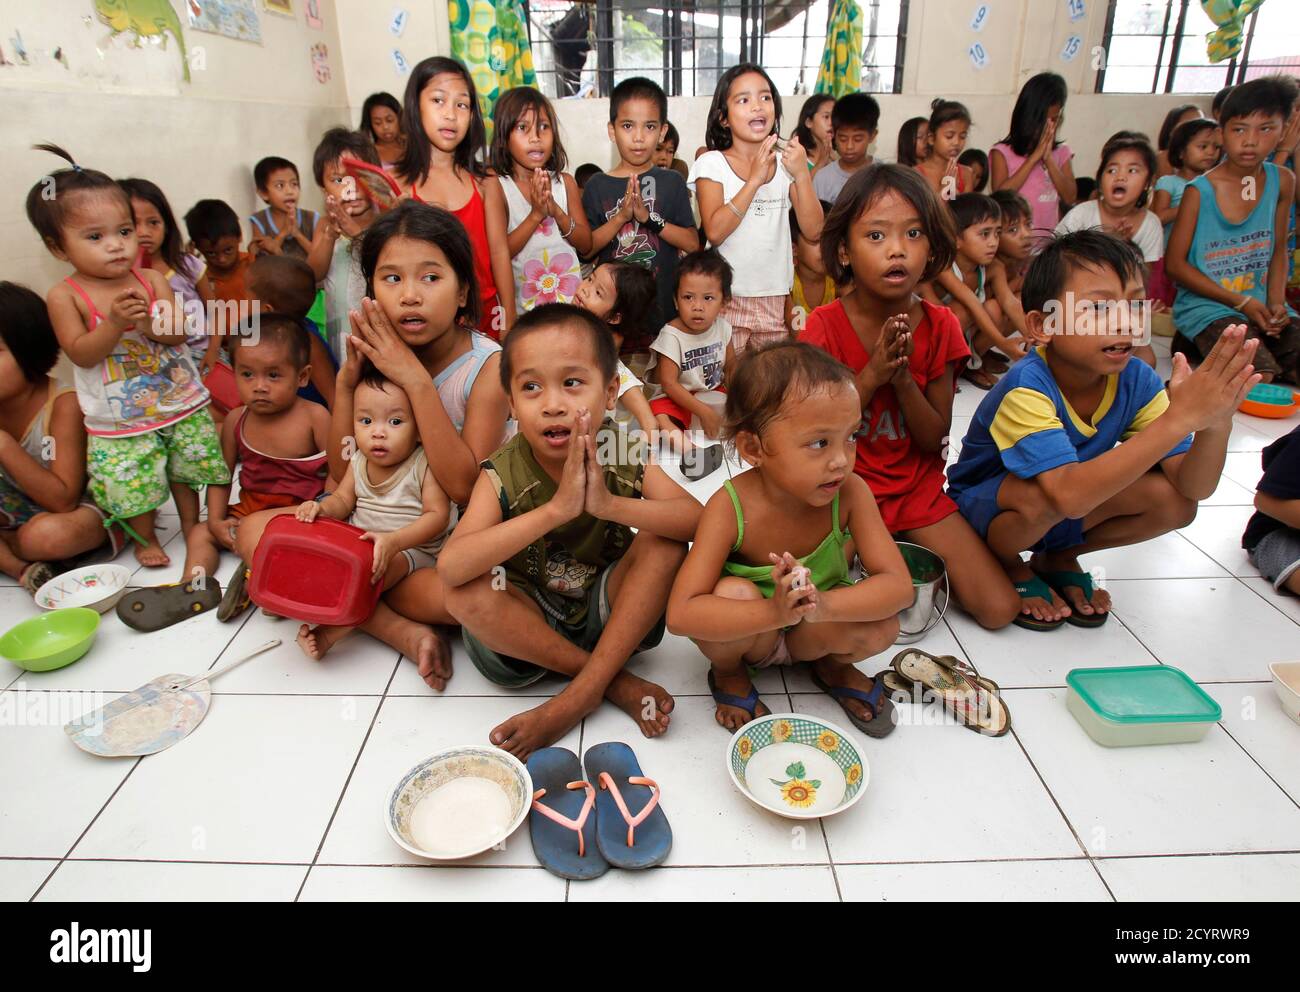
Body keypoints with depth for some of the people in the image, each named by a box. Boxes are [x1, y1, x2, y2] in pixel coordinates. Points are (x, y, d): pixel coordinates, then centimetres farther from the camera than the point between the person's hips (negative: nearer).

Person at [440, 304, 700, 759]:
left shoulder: (625, 462, -13)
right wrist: (557, 508, -43)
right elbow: (450, 567, -35)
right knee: (466, 594, -29)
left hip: (607, 610, 1)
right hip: (531, 623, -1)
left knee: (664, 544, -22)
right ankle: (616, 682, -17)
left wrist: (610, 504, -41)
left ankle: (581, 694, -21)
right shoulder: (503, 475, -19)